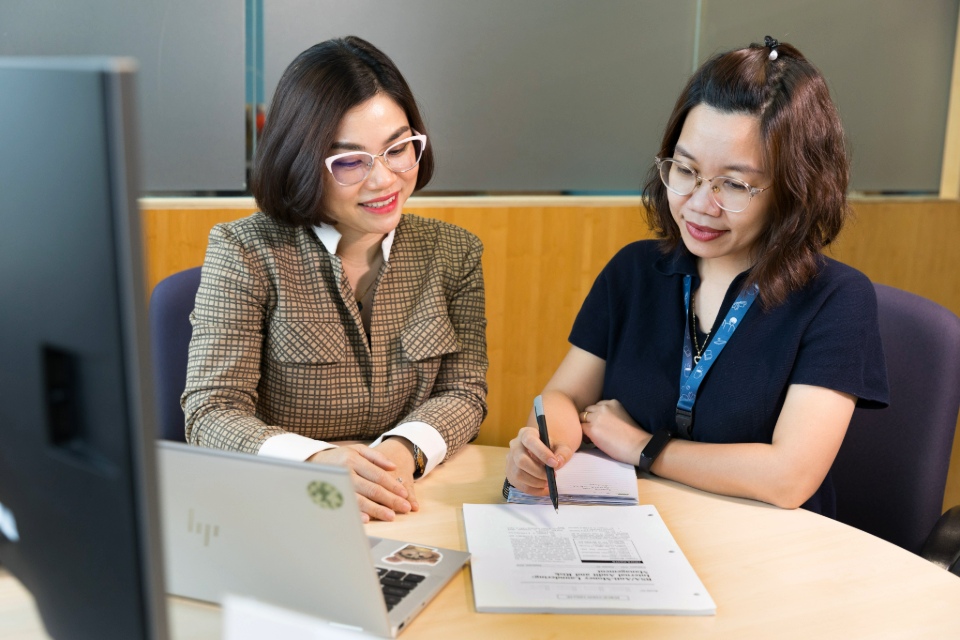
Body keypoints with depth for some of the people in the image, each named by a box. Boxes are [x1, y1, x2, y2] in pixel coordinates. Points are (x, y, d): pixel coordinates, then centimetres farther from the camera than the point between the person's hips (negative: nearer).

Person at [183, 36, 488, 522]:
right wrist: (316, 461, -31)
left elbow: (463, 392, 2)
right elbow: (210, 413, -11)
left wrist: (406, 449, -21)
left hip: (416, 510, 3)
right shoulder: (243, 252, -6)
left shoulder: (454, 253, 5)